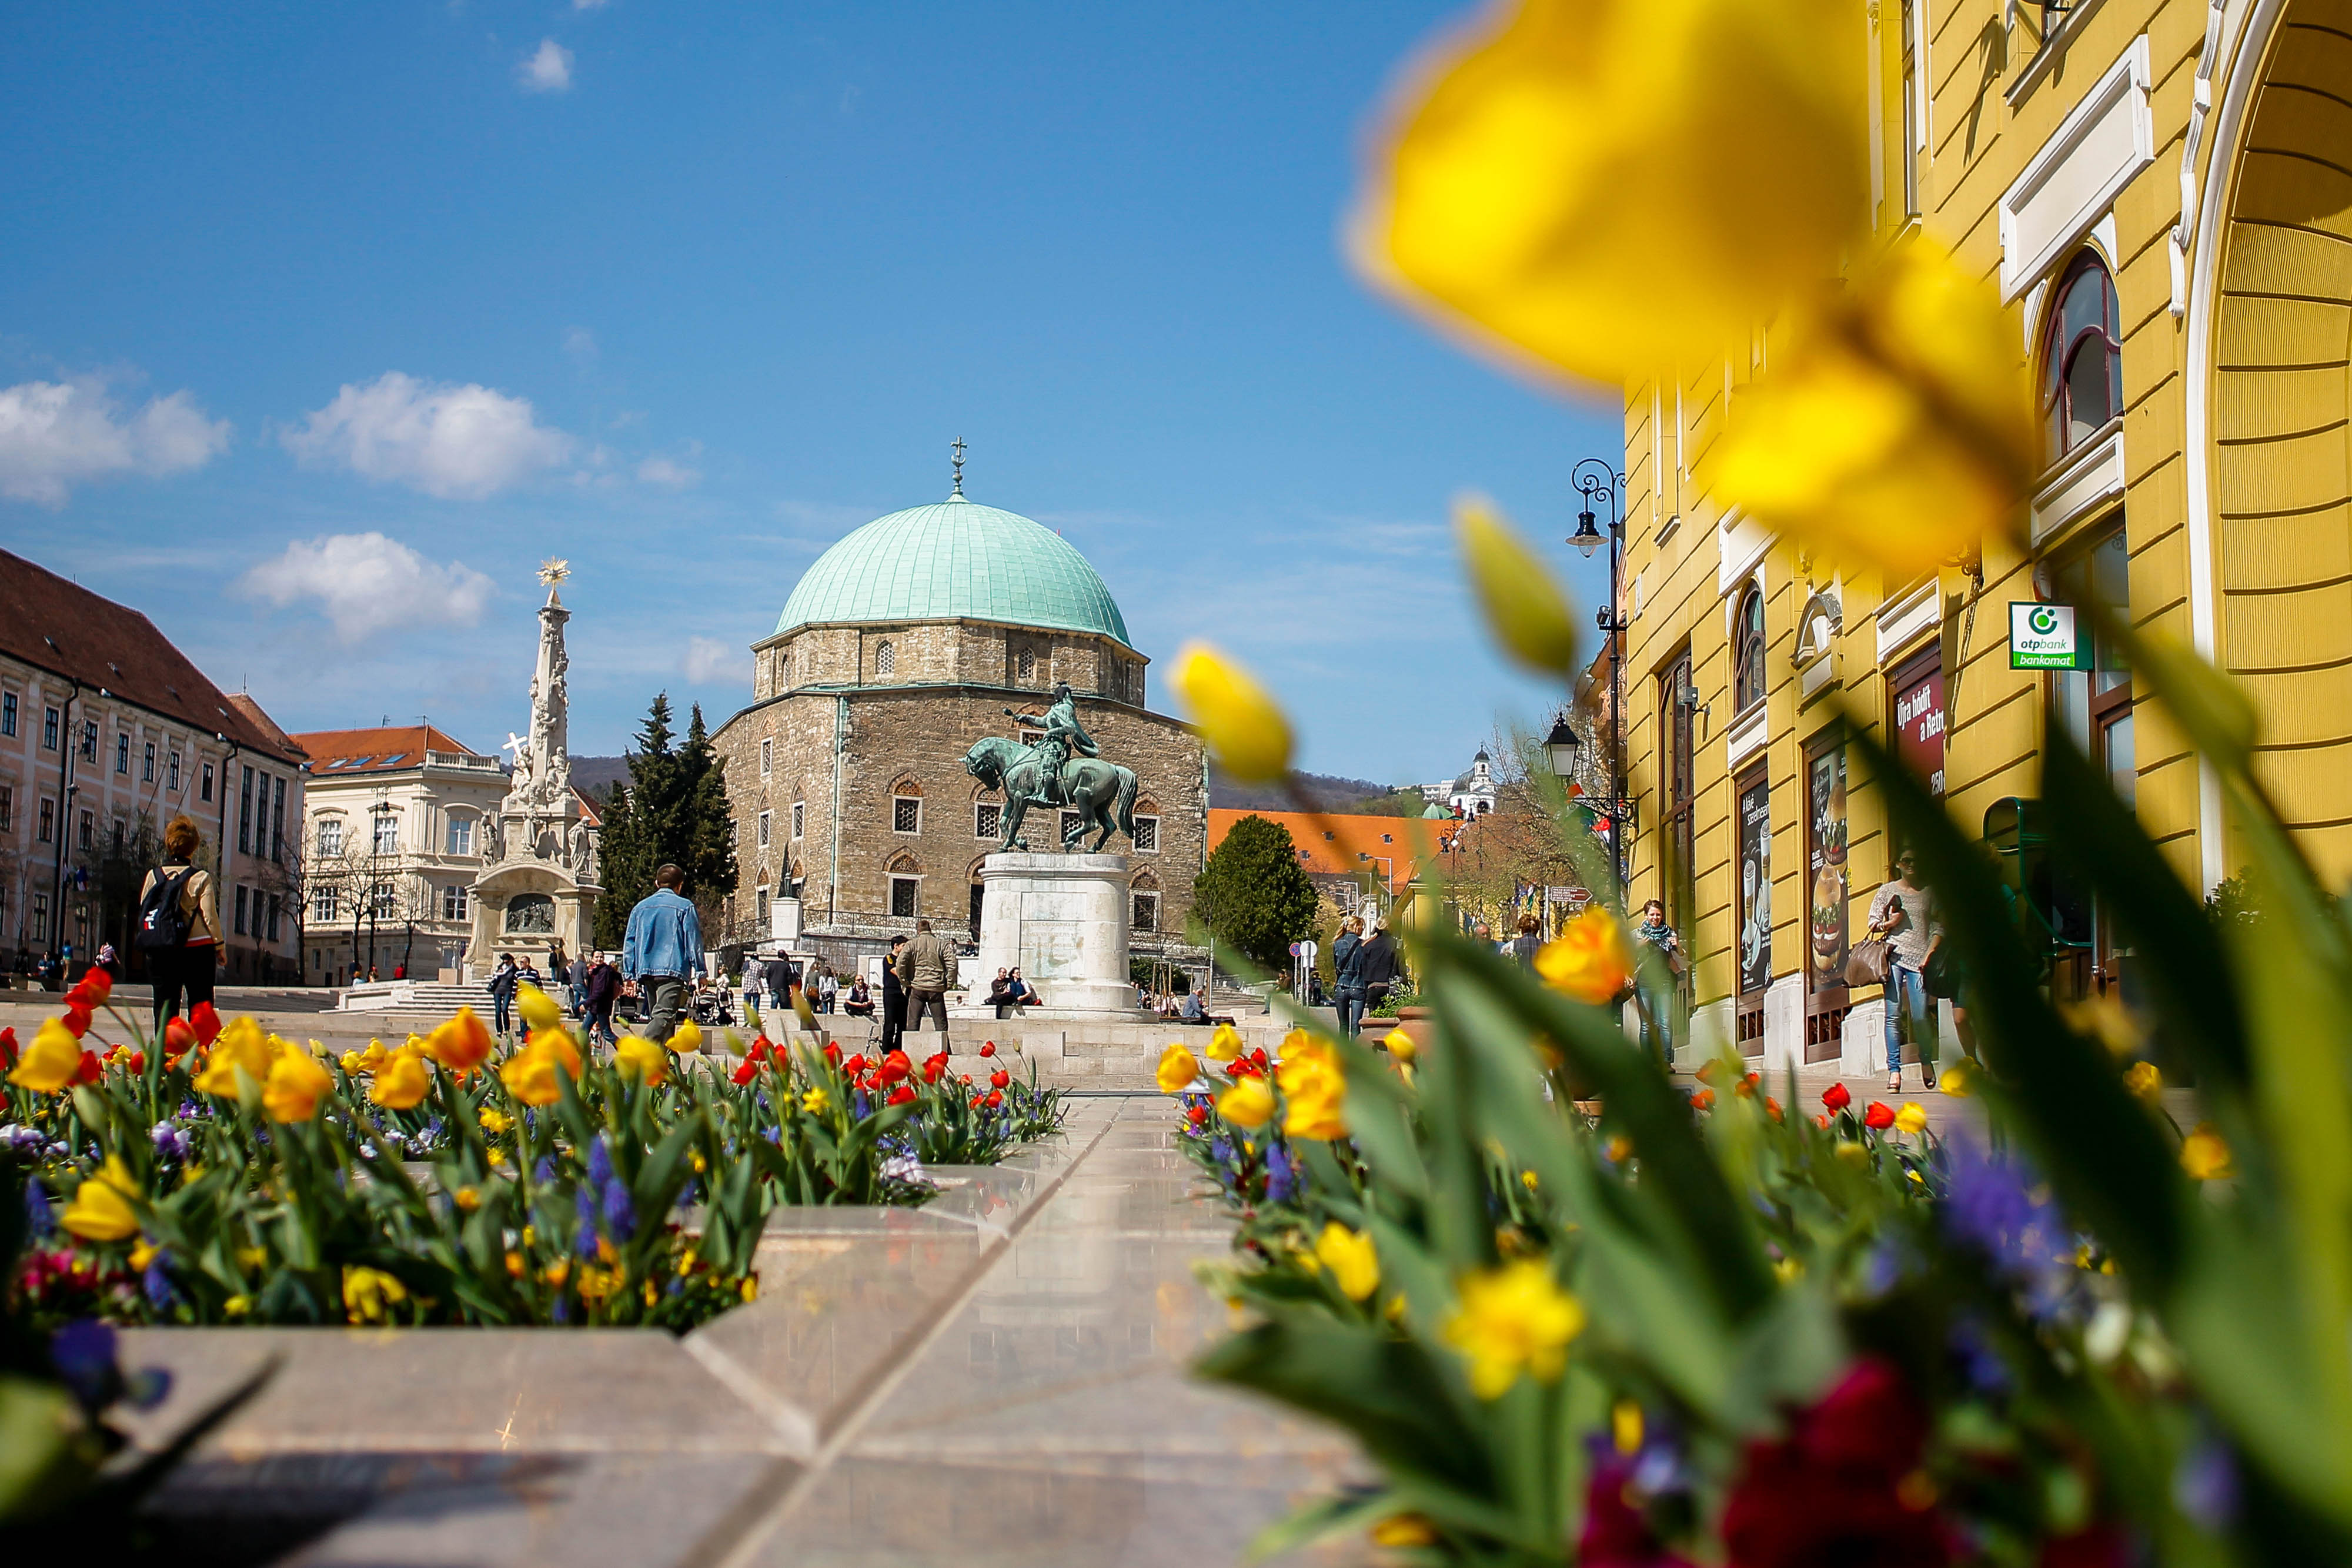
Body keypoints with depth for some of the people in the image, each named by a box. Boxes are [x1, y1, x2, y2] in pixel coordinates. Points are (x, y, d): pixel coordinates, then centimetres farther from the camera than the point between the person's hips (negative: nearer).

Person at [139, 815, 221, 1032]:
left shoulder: (153, 876, 3)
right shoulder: (201, 878, -8)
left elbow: (143, 911, 8)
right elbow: (210, 917, -6)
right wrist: (219, 946, 4)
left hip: (159, 952, 3)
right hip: (196, 949, -3)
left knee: (165, 1007, 7)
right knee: (200, 1007, 3)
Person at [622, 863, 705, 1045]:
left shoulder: (641, 907, 16)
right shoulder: (684, 907, 2)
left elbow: (629, 942, 14)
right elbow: (694, 942, 0)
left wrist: (629, 974, 16)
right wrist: (700, 972, 4)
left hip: (646, 970, 6)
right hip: (673, 969, -6)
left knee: (660, 1017, 16)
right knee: (665, 1015, -17)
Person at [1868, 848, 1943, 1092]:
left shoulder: (1930, 892, 13)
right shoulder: (1887, 891, 12)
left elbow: (1938, 928, 9)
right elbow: (1873, 923, 12)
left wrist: (1929, 954, -4)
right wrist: (1889, 924, -8)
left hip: (1919, 959, 0)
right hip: (1894, 955, 0)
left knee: (1920, 1015, -6)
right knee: (1893, 1014, -8)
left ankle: (1926, 1060, 20)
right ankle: (1894, 1069, -6)